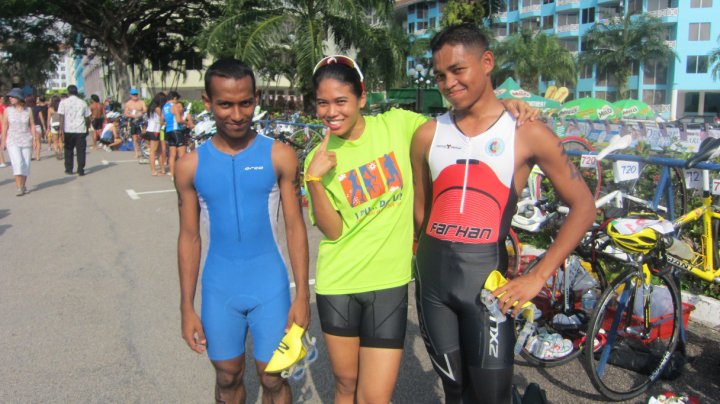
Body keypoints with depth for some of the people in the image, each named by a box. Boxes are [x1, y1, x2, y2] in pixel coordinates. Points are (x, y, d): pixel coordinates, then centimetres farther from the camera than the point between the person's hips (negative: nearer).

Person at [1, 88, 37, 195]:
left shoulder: (28, 110, 1)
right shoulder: (7, 110, 0)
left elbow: (32, 125, 5)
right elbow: (4, 126, 3)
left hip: (26, 140, 1)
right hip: (12, 141, -1)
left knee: (25, 164, 5)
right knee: (17, 163, -14)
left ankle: (23, 186, 20)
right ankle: (19, 188, -13)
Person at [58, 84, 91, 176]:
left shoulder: (63, 102, 2)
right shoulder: (82, 103, 8)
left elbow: (61, 117, -7)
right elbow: (87, 118, 10)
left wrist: (61, 130, -8)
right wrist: (87, 128, 22)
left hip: (68, 130, 0)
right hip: (81, 130, 0)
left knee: (68, 150, 13)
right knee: (81, 151, 2)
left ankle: (69, 169, 18)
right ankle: (81, 170, -1)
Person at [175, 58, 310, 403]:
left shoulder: (279, 156, -8)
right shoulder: (191, 165, -3)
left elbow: (295, 227, -4)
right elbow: (189, 238, 3)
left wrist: (302, 295, -5)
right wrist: (187, 307, 4)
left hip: (270, 286, -1)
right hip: (219, 288, 2)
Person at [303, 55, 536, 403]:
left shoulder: (397, 125, -6)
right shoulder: (319, 158, -3)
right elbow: (332, 230, -8)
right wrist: (314, 179, -21)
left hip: (389, 281, -1)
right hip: (337, 283, 1)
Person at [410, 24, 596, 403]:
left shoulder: (527, 132, -4)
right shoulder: (428, 135, 5)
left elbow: (583, 207, -1)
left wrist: (537, 277, -7)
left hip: (487, 277, -3)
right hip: (432, 276, 3)